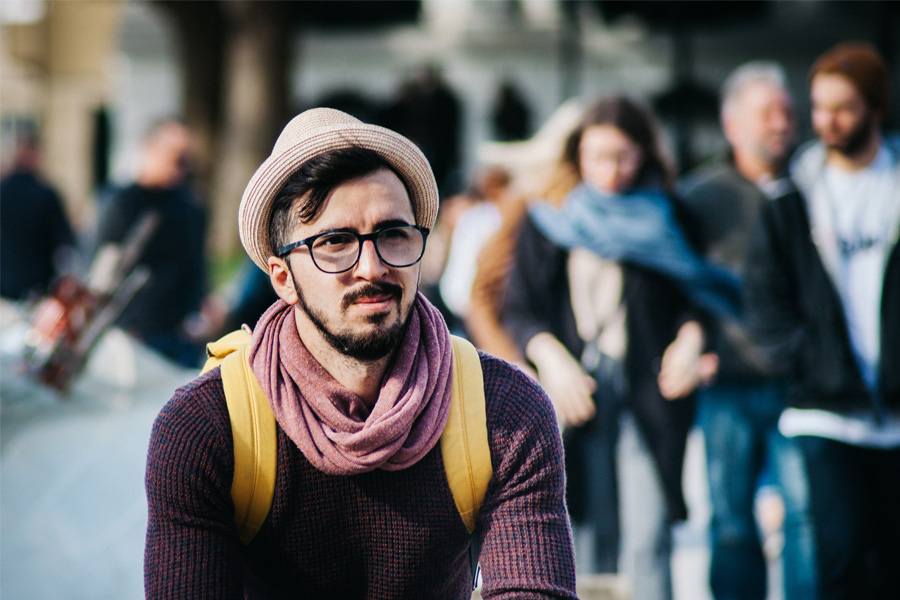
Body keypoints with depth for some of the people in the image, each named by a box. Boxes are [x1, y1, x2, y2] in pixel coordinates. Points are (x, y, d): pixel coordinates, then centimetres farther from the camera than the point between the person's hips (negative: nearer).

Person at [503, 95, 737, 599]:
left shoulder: (664, 218, 10)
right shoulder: (548, 221, 10)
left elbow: (694, 295, 11)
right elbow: (519, 309, 8)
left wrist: (690, 339, -10)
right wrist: (552, 358, -9)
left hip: (649, 388, -1)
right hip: (578, 388, 1)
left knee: (648, 538, -9)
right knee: (599, 536, -1)